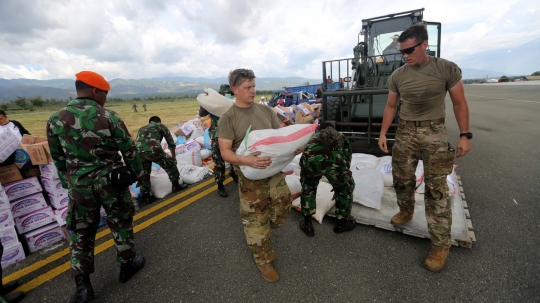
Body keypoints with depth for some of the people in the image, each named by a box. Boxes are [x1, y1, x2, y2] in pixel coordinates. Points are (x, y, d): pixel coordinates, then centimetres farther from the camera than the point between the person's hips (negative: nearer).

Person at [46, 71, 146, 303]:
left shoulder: (55, 120, -1)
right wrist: (137, 173, 8)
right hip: (111, 181, -2)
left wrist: (68, 182, 21)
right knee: (120, 224, 14)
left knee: (81, 232, 15)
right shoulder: (109, 117, -12)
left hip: (79, 186, 3)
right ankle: (127, 265, 30)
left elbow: (58, 158, 7)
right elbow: (129, 151, -7)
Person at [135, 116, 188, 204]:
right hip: (153, 150, -4)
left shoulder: (141, 129, 38)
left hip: (139, 152, 4)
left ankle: (146, 196, 31)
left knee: (144, 175, 24)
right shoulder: (161, 126, 25)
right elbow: (171, 142, 25)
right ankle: (176, 186, 30)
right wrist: (174, 157, 38)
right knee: (170, 164, 20)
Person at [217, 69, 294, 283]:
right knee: (256, 220, 7)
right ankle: (263, 260, 32)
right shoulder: (228, 118, -9)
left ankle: (260, 236, 44)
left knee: (283, 207, 12)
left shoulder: (266, 111, 5)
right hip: (250, 177, -4)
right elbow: (225, 152, -14)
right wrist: (245, 160, -33)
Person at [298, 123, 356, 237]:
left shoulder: (314, 137, 43)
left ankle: (307, 223, 37)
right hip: (332, 157, -1)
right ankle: (342, 222, 42)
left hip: (309, 157, 2)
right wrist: (339, 183, 54)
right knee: (345, 187, 27)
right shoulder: (341, 137, 41)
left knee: (308, 188, 30)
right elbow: (347, 160, 42)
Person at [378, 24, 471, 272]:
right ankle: (406, 211, 38)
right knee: (401, 179, 10)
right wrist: (383, 133, 2)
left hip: (434, 132, -3)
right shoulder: (397, 75, 2)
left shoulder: (447, 69, -5)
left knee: (436, 188, -3)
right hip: (405, 132, 3)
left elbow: (459, 103, 0)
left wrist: (465, 135, -5)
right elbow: (391, 106, 8)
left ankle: (440, 245, 6)